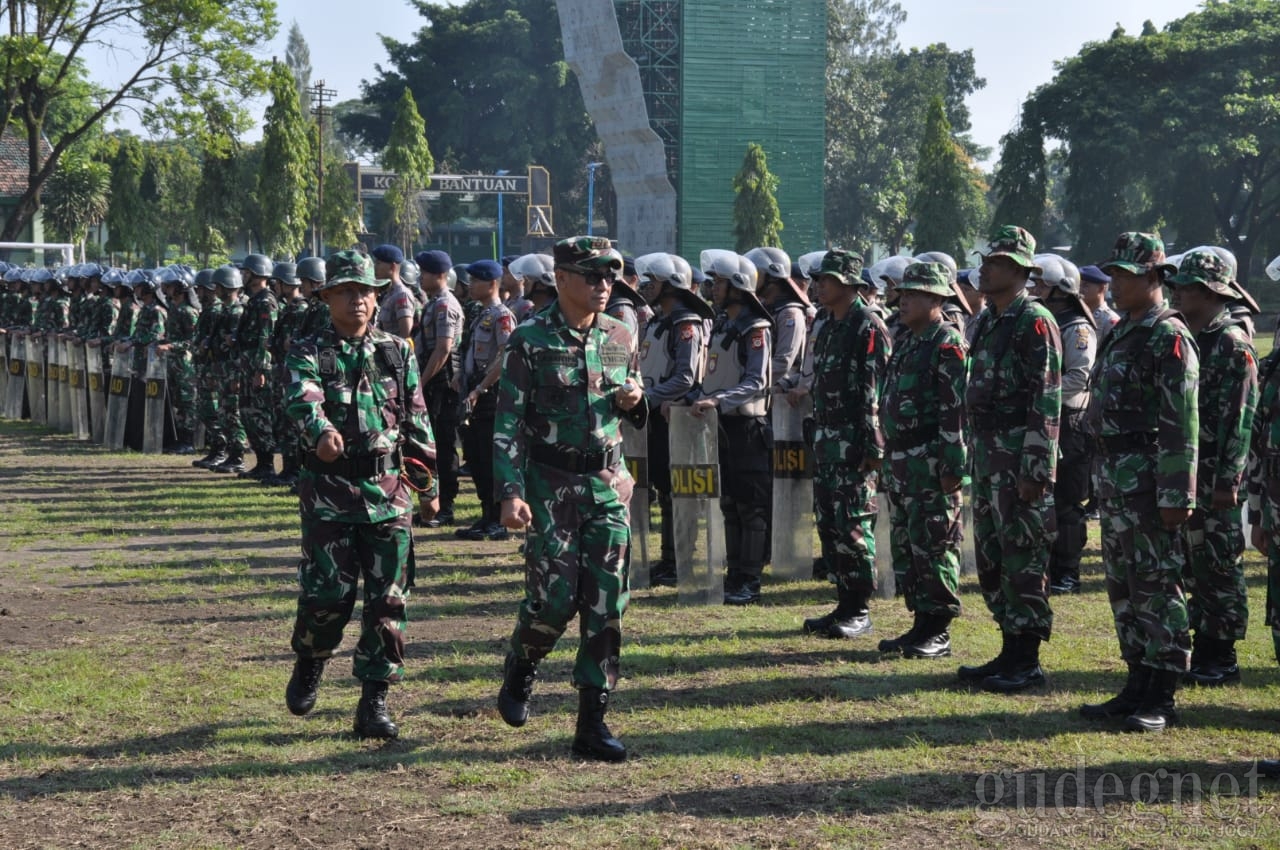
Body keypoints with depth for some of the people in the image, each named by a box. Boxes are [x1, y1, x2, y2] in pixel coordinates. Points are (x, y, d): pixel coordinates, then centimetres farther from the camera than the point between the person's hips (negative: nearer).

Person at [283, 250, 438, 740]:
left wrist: (427, 485, 17)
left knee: (387, 600, -1)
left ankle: (374, 701, 7)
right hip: (329, 492, -3)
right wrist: (322, 431, -44)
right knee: (327, 594, -4)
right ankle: (309, 664, 27)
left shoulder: (398, 353, 11)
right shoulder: (309, 355, -1)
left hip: (389, 491, 3)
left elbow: (418, 424, 16)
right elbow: (302, 402, -22)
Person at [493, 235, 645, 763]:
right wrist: (511, 492, -18)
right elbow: (508, 422, -9)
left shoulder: (620, 339, 8)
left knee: (606, 605, 0)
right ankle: (518, 674, 23)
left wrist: (634, 401, -4)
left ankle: (592, 723, 6)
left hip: (608, 485, 4)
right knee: (555, 596, -9)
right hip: (551, 486, -4)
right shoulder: (530, 341, -6)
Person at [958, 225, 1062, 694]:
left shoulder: (1034, 322, -12)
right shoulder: (988, 322, 16)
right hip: (989, 455, 10)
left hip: (1021, 458, -9)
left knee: (1023, 558, -5)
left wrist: (1035, 470, -21)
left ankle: (1028, 661, 1)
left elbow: (1047, 401, -17)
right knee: (991, 554, 12)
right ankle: (1010, 650, 21)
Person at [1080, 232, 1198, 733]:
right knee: (1122, 587, 12)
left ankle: (1161, 701, -1)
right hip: (1114, 478, 10)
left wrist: (1176, 495, -21)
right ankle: (1138, 687, 20)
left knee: (1156, 588, -5)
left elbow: (1182, 425, -17)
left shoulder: (1169, 338, -12)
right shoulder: (1121, 334, 17)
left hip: (1147, 479, -10)